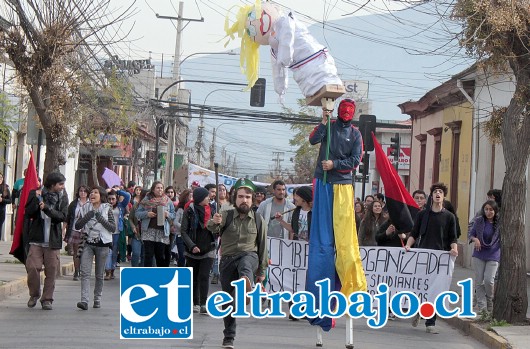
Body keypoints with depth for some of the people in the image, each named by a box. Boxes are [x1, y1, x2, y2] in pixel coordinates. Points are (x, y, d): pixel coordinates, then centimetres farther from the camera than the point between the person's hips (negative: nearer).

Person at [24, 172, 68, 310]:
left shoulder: (62, 197, 4)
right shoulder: (36, 194, 2)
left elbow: (63, 216, -8)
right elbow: (28, 212, -6)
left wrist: (46, 208, -18)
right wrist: (36, 199, -18)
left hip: (53, 240, 1)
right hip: (37, 238, -1)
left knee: (51, 270, 1)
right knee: (32, 267, -7)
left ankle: (47, 299, 12)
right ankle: (34, 294, 15)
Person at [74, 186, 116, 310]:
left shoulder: (107, 209, 0)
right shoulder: (86, 208, 9)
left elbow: (113, 228, -5)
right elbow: (77, 226, 5)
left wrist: (102, 220, -18)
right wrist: (86, 218, -11)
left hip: (102, 245, -2)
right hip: (88, 244, 2)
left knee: (99, 275, 6)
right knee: (85, 273, -12)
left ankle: (97, 299, 19)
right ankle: (84, 301, -19)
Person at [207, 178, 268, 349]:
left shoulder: (258, 220, 7)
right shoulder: (226, 215, 4)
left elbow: (263, 247, 12)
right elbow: (212, 228, -18)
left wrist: (262, 270, 11)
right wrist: (214, 222, -42)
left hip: (249, 256, -2)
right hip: (228, 260, 2)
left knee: (245, 263, -39)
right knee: (228, 300, 4)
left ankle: (246, 281, -72)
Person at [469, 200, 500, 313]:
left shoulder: (500, 223, -5)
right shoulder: (479, 221, 0)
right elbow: (471, 234, 9)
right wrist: (475, 239, -12)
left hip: (493, 256, -2)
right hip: (479, 254, 2)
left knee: (489, 280, -12)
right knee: (479, 281, 3)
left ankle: (490, 301, 16)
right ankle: (482, 307, 11)